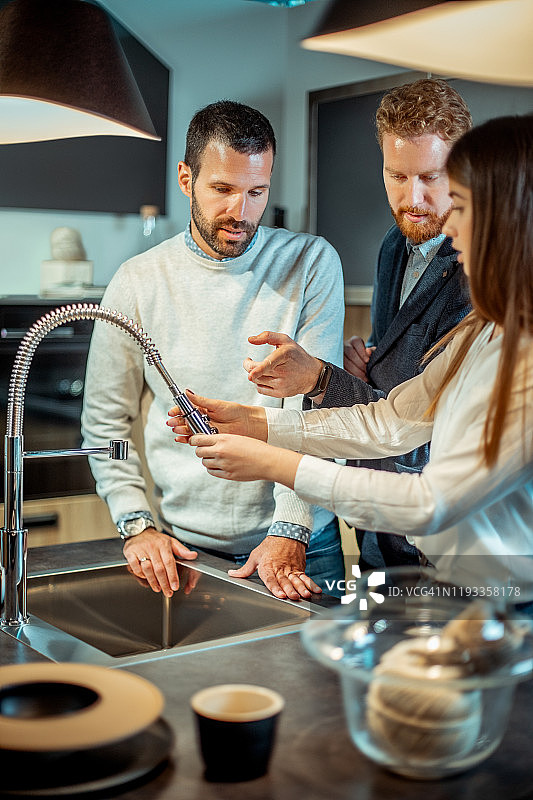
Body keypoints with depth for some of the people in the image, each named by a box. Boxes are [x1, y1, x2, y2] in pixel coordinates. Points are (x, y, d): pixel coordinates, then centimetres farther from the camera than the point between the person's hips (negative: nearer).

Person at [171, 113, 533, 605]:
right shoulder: (481, 334, 6)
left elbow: (433, 505, -23)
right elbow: (390, 422, 11)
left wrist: (275, 464, -18)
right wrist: (256, 423, 4)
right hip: (445, 581, 7)